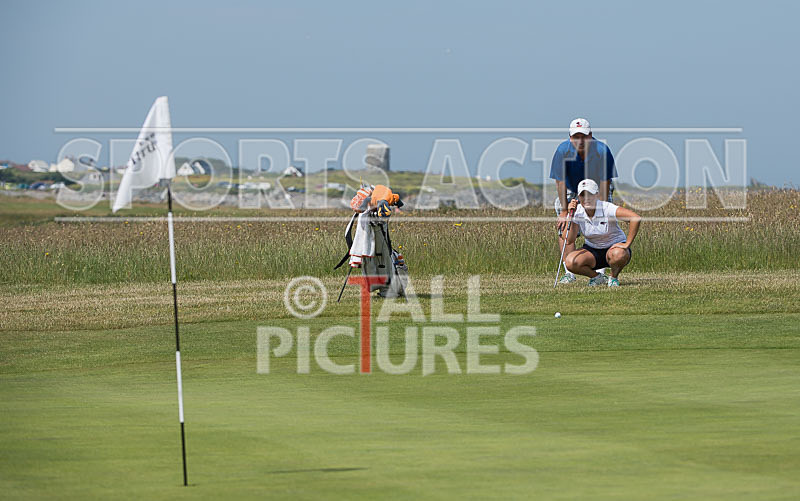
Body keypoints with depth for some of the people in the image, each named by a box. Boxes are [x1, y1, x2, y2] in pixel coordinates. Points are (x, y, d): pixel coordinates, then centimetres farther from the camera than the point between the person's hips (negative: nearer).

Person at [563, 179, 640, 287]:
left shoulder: (607, 208, -22)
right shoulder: (578, 212, -11)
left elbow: (635, 218, -33)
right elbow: (569, 241, -18)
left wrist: (627, 244, -32)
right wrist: (571, 216, -27)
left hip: (614, 246, -3)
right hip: (592, 250, 3)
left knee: (619, 255, -40)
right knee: (570, 262, -26)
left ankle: (614, 277, -5)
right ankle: (597, 277, 3)